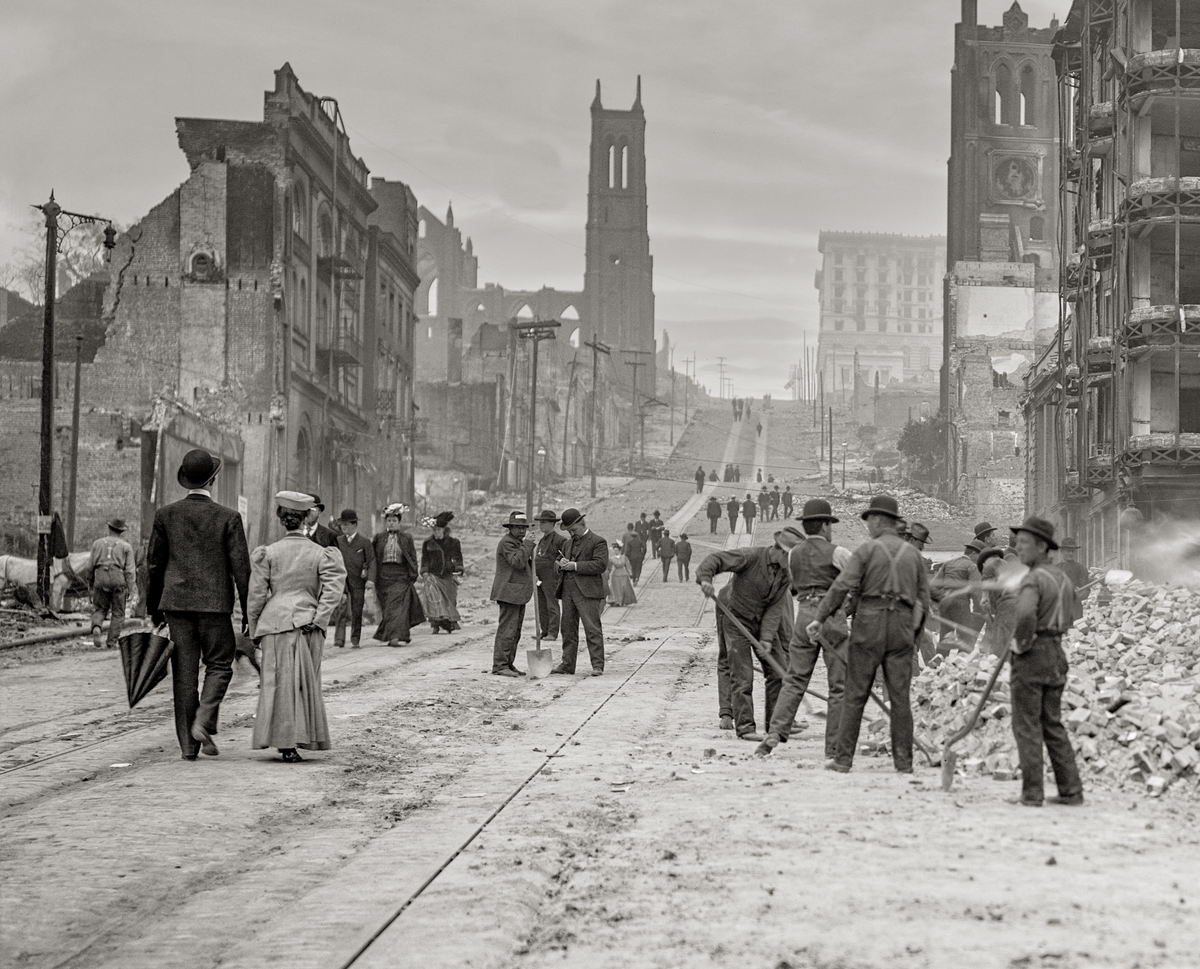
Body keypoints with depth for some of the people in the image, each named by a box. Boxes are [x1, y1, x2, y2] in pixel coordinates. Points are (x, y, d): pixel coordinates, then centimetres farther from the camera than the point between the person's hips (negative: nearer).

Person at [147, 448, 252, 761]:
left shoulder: (165, 515, 2)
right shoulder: (228, 518, -6)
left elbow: (154, 564, 6)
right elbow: (241, 567, -6)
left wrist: (153, 608, 15)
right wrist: (249, 612, 1)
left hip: (177, 601, 2)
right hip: (215, 603, -2)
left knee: (184, 672, 6)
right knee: (219, 665, 12)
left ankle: (188, 743, 6)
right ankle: (204, 722, -9)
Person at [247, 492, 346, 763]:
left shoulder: (268, 553, 0)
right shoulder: (321, 553, 2)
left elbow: (256, 595, 2)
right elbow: (333, 590, -8)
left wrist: (254, 630, 10)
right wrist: (318, 619, -6)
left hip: (276, 622, -1)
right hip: (308, 625, 1)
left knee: (280, 681, 3)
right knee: (306, 683, 11)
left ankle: (286, 744, -3)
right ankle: (302, 738, 12)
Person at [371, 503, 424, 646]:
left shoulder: (407, 538, 4)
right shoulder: (379, 538, 9)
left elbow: (413, 558, 5)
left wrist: (413, 575, -3)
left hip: (400, 575, -3)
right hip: (383, 575, 3)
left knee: (397, 605, -12)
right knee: (386, 606, 4)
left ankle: (395, 636, -18)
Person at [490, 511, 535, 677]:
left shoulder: (519, 543, 21)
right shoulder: (507, 542, -12)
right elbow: (517, 562, -25)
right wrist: (527, 544, -21)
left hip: (519, 594, 10)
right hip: (509, 593, -10)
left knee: (515, 632, 11)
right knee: (507, 630, -12)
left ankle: (508, 665, 15)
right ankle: (499, 666, -12)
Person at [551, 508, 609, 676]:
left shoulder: (597, 542, -3)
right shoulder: (570, 543, 22)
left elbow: (601, 565, -15)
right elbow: (562, 564, 30)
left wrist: (574, 566, -17)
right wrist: (562, 564, 4)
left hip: (587, 592, -7)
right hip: (568, 591, 8)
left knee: (592, 629, -8)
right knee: (568, 629, 8)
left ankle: (597, 665, -6)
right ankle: (567, 664, 12)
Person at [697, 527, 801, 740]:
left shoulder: (786, 572, -4)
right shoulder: (752, 556, -22)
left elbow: (775, 607, -7)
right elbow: (715, 559, -25)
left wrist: (767, 637, -17)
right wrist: (705, 577, -45)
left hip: (762, 621, 6)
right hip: (736, 618, -6)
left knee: (778, 670, 6)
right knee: (742, 675, -9)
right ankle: (744, 726, -5)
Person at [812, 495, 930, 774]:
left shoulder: (867, 550, -2)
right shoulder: (912, 553, 11)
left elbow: (842, 586, -11)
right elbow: (924, 598, 13)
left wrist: (819, 617, -11)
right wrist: (916, 631, 19)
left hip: (869, 625, -3)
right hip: (902, 626, 3)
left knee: (855, 695, 2)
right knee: (900, 696, 5)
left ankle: (844, 758, 2)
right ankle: (903, 760, 5)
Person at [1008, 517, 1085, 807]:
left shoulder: (1034, 579, -16)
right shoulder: (1063, 578, 12)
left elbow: (1025, 614, -34)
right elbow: (1074, 615, 25)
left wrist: (1023, 641, -18)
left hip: (1031, 655, -8)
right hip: (1057, 653, 8)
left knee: (1027, 726, -2)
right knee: (1053, 725, 14)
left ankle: (1032, 793, -2)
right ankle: (1071, 791, 12)